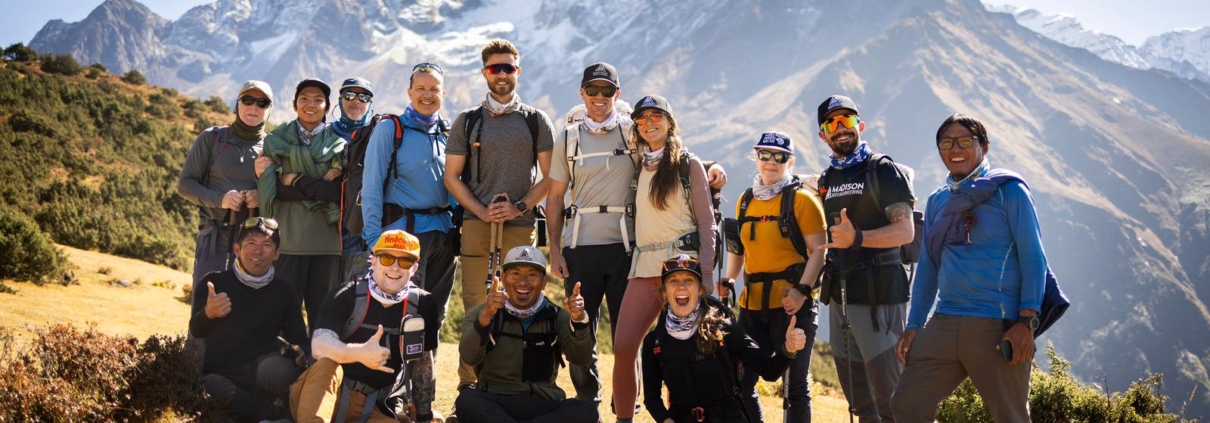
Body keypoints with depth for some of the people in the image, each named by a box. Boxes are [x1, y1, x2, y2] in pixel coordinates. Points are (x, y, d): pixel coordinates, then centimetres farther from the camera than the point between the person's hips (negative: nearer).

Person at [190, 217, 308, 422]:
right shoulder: (214, 282, 6)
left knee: (278, 368, -37)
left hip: (262, 373, 0)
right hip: (221, 375, 0)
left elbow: (299, 339, 12)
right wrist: (208, 313, -26)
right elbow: (196, 332, -1)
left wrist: (300, 353, -15)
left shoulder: (285, 292, 11)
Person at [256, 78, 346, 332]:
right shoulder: (276, 140, 10)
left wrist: (296, 182, -9)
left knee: (322, 313, 2)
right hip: (287, 240, 0)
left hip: (326, 241, 0)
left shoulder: (338, 144, 10)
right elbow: (271, 189, -3)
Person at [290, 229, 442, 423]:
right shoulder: (346, 296, -8)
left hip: (377, 406, 2)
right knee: (326, 366, -35)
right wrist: (359, 353, -43)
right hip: (330, 395, -2)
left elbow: (422, 361, 13)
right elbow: (319, 346, -24)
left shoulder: (422, 304, 1)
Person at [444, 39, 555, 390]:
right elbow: (452, 177, 7)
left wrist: (519, 207, -7)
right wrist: (482, 211, -6)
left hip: (521, 225, 0)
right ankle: (468, 384, 2)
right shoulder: (468, 121, 11)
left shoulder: (536, 121, 10)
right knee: (474, 305, -3)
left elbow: (549, 176, 7)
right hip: (476, 223, 0)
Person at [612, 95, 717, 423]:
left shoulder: (689, 164, 4)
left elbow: (706, 222, 0)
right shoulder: (639, 166, 16)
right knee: (623, 347, -8)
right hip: (644, 266, 4)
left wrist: (706, 274, -9)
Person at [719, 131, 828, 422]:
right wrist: (728, 279, 7)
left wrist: (802, 290, -23)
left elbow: (818, 251, -10)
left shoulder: (802, 199, -4)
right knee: (741, 381, 7)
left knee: (795, 383, 2)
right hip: (753, 304, 6)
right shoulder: (745, 200, 13)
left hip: (791, 305, -6)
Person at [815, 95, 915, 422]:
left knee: (888, 393, -7)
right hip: (840, 294, 7)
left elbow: (905, 231, -15)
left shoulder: (882, 169, -4)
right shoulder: (826, 180, 16)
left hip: (879, 293, -7)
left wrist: (857, 238, -30)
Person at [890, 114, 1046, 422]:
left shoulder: (1008, 189, -1)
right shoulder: (937, 200, 15)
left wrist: (1027, 322, -14)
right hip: (944, 324, 5)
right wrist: (914, 325, 13)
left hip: (999, 326, -5)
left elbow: (1033, 258, -6)